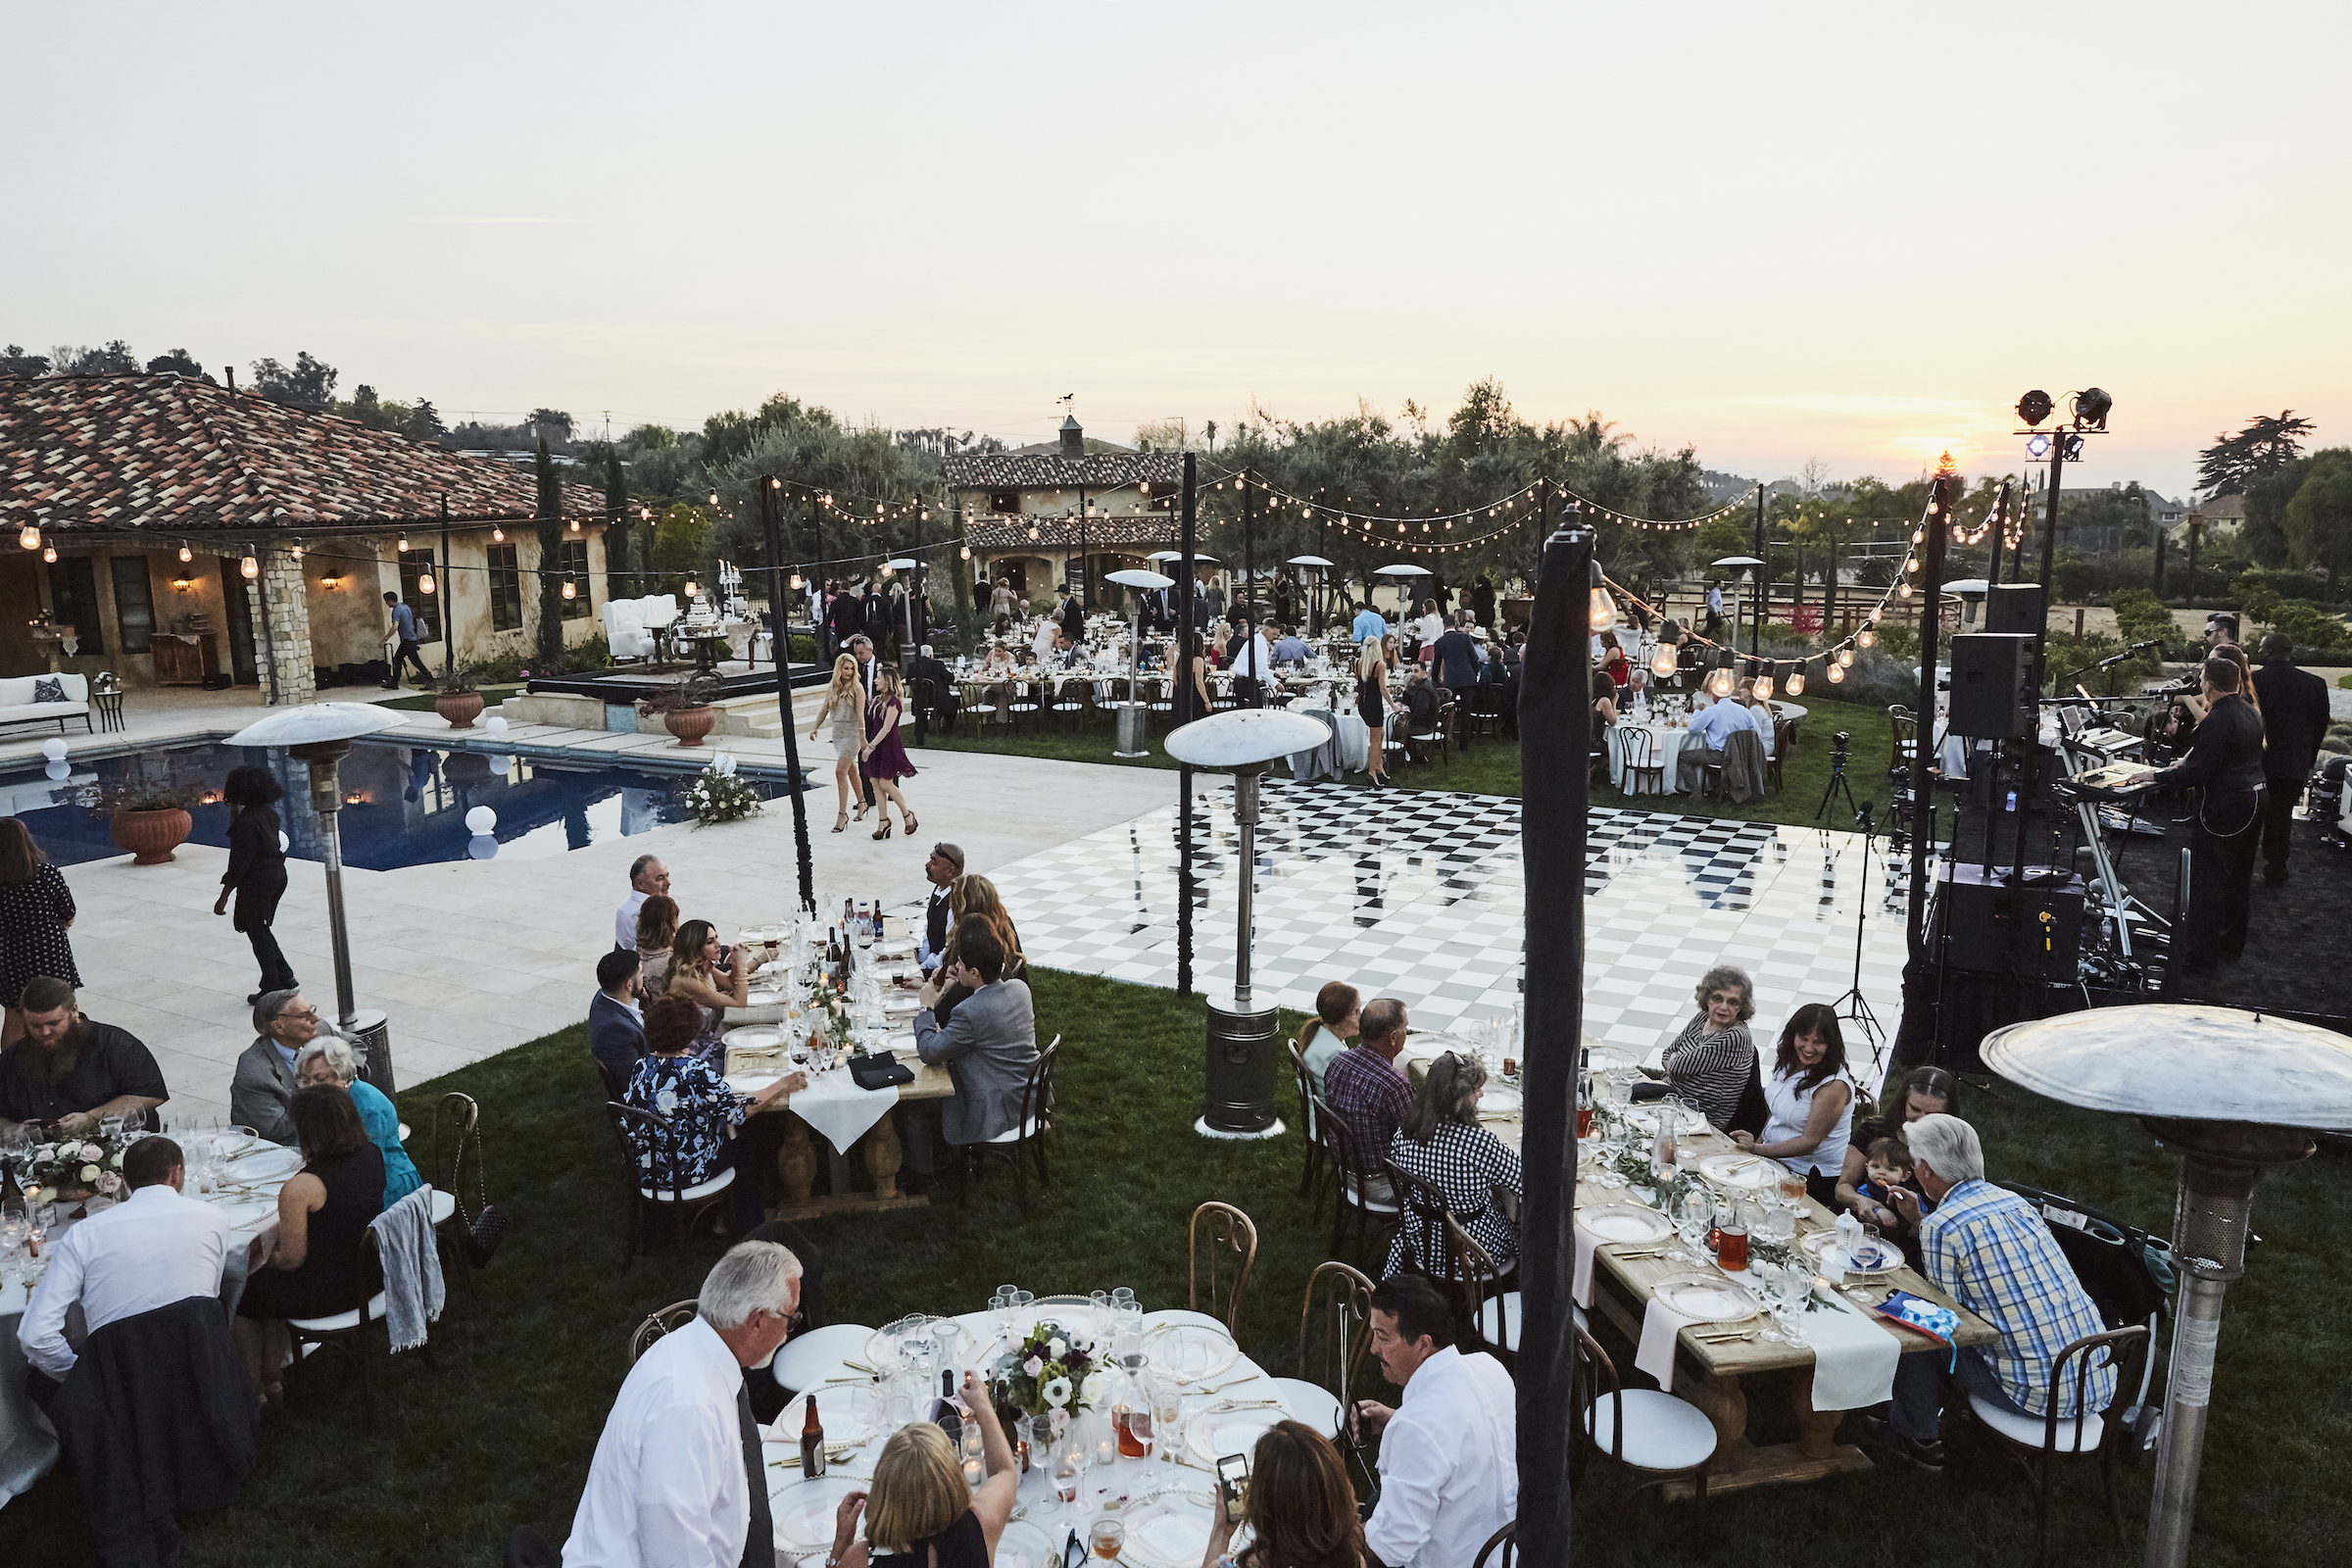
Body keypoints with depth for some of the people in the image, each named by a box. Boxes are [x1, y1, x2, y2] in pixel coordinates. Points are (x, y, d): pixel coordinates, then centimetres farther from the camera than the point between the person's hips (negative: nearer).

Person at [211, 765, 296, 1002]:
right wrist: (234, 808, 9)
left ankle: (271, 988, 13)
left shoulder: (247, 822, -22)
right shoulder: (268, 813, 4)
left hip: (256, 882, -9)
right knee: (262, 930, 22)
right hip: (277, 875, 9)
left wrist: (223, 898, -15)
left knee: (257, 934, 6)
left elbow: (238, 865, -21)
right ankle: (286, 978, 22)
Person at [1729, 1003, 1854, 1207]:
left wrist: (1757, 1150, -28)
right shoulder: (1791, 1063, 2)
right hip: (1774, 1156, 8)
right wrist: (1756, 1144, 13)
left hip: (1812, 1177, -8)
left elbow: (1809, 1142, -23)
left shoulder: (1834, 1087, -22)